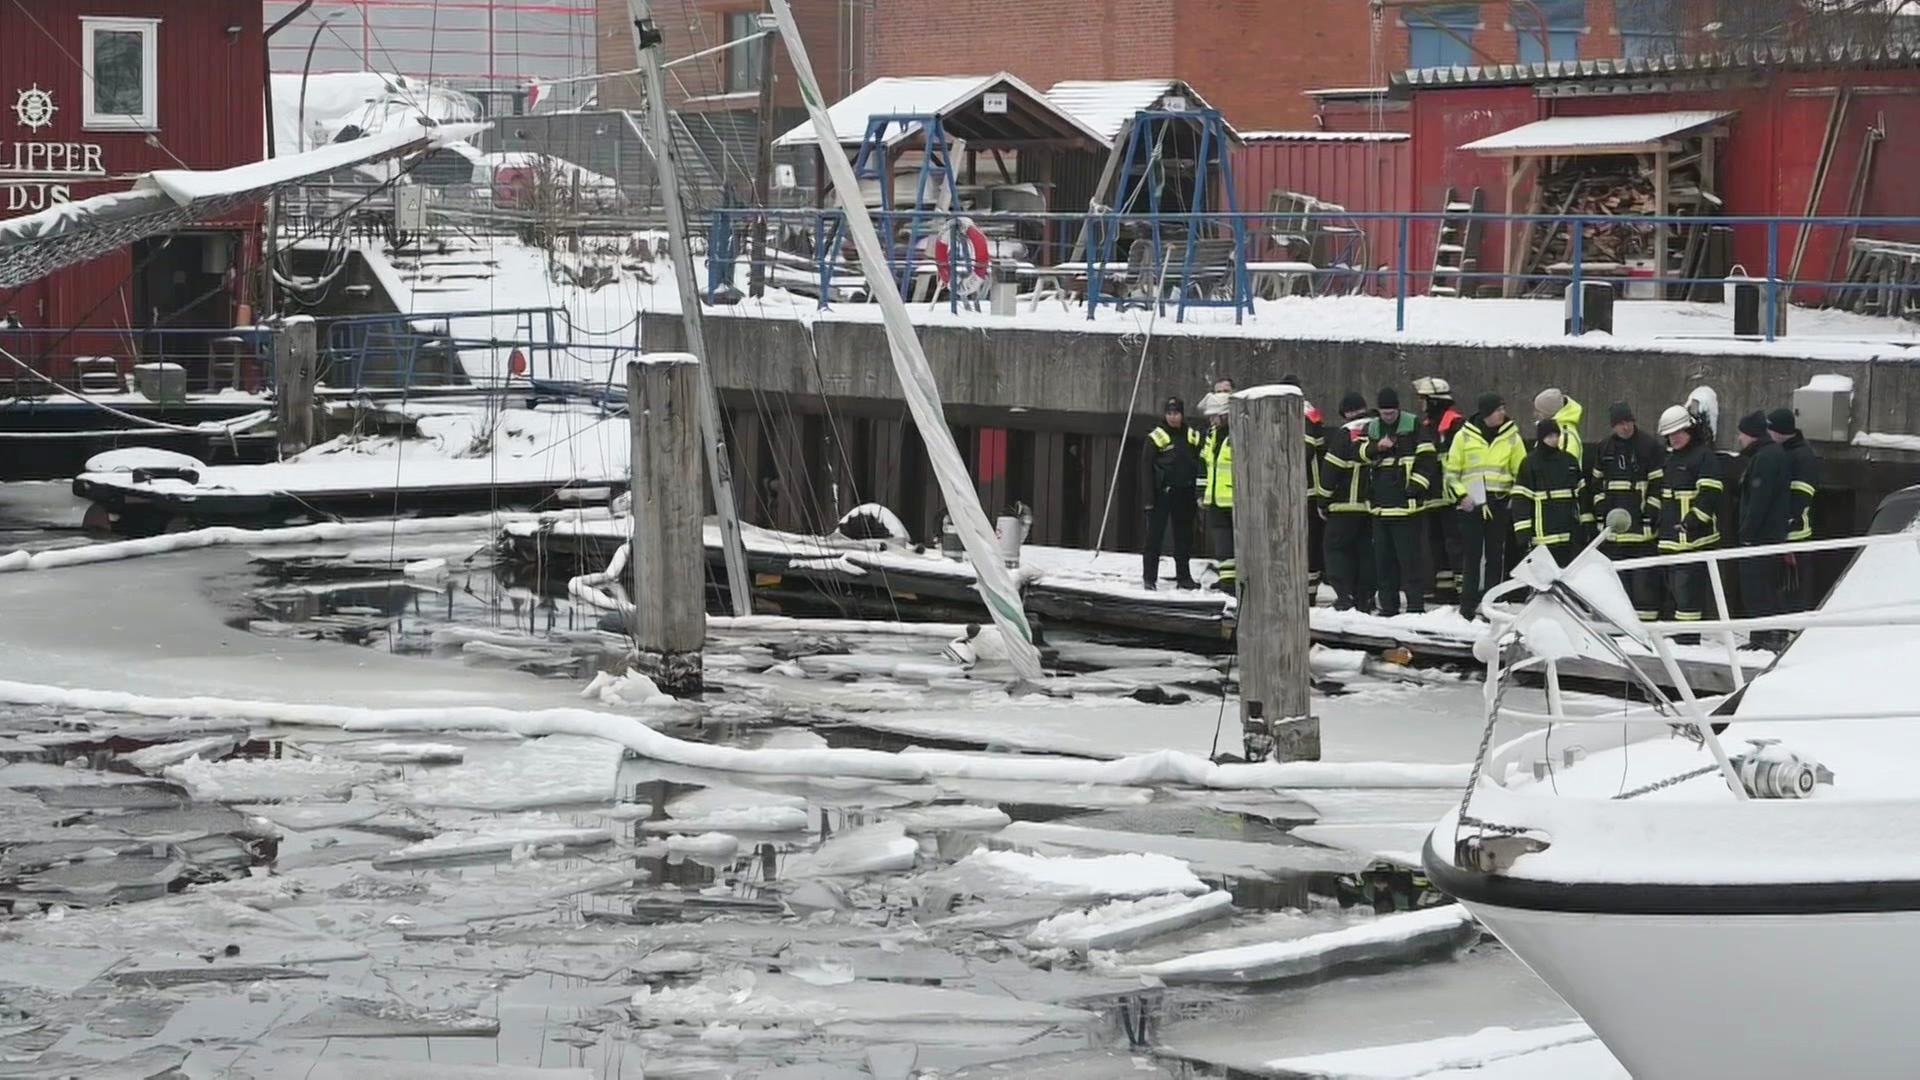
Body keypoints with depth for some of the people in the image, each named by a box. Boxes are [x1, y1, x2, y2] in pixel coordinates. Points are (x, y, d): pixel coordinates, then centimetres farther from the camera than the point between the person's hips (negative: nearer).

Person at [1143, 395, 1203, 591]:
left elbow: (1199, 465, 14)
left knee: (1184, 536, 10)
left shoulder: (1192, 437, 9)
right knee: (1155, 536, -4)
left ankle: (1184, 576, 19)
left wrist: (1200, 490, 6)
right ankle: (1149, 577, 0)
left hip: (1184, 494, 4)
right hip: (1162, 494, -4)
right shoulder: (1156, 438, -4)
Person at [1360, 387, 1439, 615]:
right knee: (1383, 557, 9)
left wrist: (1416, 487, -12)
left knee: (1410, 556, -8)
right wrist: (1376, 447, -17)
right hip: (1379, 504, 6)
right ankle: (1388, 606, 16)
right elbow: (1360, 452, 2)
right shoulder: (1371, 428, 14)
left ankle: (1416, 605, -5)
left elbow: (1427, 459, -5)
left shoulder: (1413, 426, -2)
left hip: (1405, 504, -6)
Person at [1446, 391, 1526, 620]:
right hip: (1471, 505, -1)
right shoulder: (1464, 436, 2)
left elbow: (1522, 472, 10)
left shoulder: (1511, 437, 6)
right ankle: (1468, 605, 4)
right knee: (1471, 556, 0)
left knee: (1496, 557, 3)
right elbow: (1451, 471, 6)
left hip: (1499, 505, 1)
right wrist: (1461, 496, -6)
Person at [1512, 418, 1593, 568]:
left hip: (1571, 532, 5)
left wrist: (1587, 522, 12)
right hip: (1545, 534, -5)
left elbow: (1581, 493, 17)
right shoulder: (1530, 463, -3)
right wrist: (1523, 532, -12)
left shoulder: (1569, 461, 13)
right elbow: (1521, 499, -5)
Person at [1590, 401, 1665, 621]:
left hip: (1642, 524, -5)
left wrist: (1650, 514, -10)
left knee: (1644, 576, -6)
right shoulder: (1604, 448, 11)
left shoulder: (1650, 446, -3)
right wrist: (1600, 510, 7)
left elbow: (1658, 483, -4)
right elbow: (1596, 483, 17)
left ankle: (1646, 618, -3)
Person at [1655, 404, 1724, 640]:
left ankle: (1689, 636, -14)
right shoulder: (1670, 458, 20)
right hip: (1671, 538, 9)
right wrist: (1659, 523, 21)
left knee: (1688, 585, -14)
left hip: (1695, 538, -9)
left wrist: (1693, 521, -20)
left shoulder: (1705, 456, -8)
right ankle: (1677, 629, 22)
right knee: (1673, 585, 14)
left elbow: (1710, 494, -16)